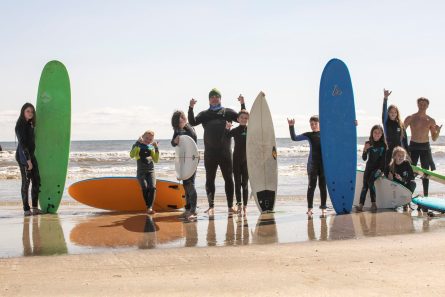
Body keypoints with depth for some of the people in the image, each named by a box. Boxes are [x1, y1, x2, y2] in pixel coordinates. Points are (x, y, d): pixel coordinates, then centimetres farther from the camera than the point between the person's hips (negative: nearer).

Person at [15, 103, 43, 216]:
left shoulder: (29, 124, 13)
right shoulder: (20, 125, -12)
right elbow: (22, 143, -17)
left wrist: (31, 158, 11)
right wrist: (28, 160, -21)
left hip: (31, 155, 8)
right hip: (23, 156, -8)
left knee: (36, 181, 7)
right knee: (26, 181, -6)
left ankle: (35, 207, 12)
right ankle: (26, 209, -2)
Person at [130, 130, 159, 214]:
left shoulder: (151, 147, 12)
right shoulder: (137, 145, 4)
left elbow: (156, 160, 5)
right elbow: (132, 155, -16)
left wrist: (156, 148, -3)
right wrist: (138, 143, -18)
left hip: (151, 171, 2)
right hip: (141, 172, -2)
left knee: (152, 187, -21)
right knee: (145, 188, -23)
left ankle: (150, 208, -23)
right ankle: (148, 207, -11)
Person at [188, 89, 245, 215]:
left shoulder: (228, 112, 11)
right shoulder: (204, 114, 13)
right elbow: (192, 122, 0)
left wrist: (242, 105, -7)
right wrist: (191, 108, -12)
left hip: (225, 151, -1)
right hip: (210, 152, 1)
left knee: (228, 178, 3)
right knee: (210, 179, 1)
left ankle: (230, 206, 9)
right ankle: (211, 206, 5)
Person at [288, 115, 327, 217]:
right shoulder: (308, 135, 4)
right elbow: (294, 138, -1)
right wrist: (291, 126, -15)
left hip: (324, 163, 1)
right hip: (312, 163, -1)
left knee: (323, 186, 4)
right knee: (311, 186, -1)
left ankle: (323, 209, 9)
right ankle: (310, 208, 5)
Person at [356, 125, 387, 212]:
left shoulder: (383, 145, 0)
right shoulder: (368, 144, 4)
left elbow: (384, 159, -1)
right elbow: (364, 158, 1)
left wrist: (380, 169, -13)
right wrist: (365, 150, -18)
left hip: (378, 168, -3)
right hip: (369, 167, 3)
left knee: (370, 181, -26)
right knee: (365, 183, -16)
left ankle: (373, 204, -21)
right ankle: (361, 204, -24)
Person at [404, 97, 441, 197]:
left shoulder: (431, 121, 4)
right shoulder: (410, 118, -1)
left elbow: (434, 139, 8)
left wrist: (438, 131, -12)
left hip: (425, 147, 2)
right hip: (413, 146, -2)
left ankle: (425, 196, 12)